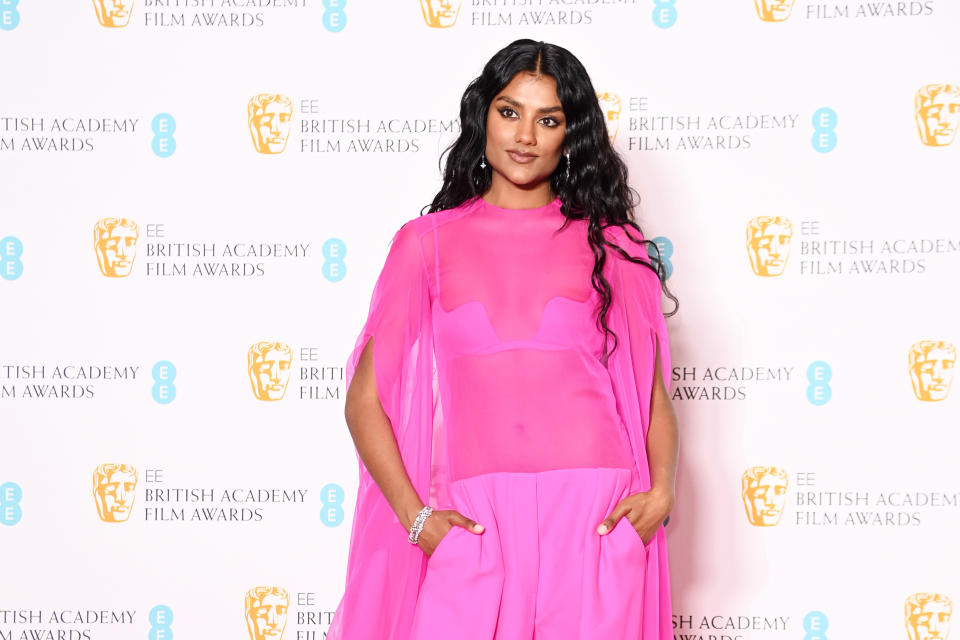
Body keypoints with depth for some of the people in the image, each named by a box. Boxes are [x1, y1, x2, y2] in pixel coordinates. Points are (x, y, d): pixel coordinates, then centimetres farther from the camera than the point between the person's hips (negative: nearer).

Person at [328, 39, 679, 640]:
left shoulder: (610, 247, 11)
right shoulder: (428, 243, 9)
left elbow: (654, 395, 12)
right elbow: (364, 400, 7)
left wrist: (661, 491, -6)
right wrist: (415, 516, -4)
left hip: (598, 521, 1)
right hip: (476, 524, 0)